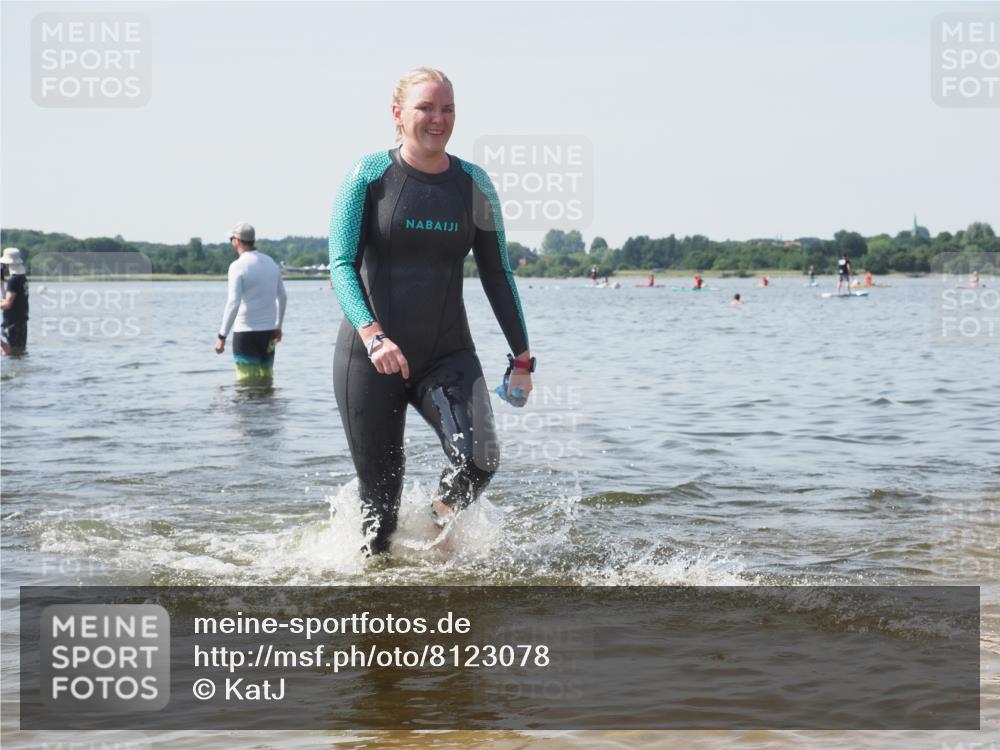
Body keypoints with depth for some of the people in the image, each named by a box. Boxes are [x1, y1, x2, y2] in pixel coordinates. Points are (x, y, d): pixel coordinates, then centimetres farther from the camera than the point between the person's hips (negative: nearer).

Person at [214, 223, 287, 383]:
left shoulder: (238, 266, -13)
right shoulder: (271, 263, 8)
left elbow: (233, 303, -20)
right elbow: (283, 298, 16)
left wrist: (222, 336, -17)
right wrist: (278, 325, 28)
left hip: (245, 332, -6)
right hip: (268, 331, 6)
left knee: (247, 382, -2)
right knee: (266, 381, 12)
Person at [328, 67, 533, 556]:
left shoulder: (473, 185, 4)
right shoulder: (369, 175, -4)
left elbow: (497, 275, 9)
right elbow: (342, 266, -11)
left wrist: (521, 356, 6)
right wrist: (372, 335, -27)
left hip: (448, 356, 2)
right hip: (369, 358, -2)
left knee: (479, 461, -21)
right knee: (380, 493, 1)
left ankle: (442, 517, 12)